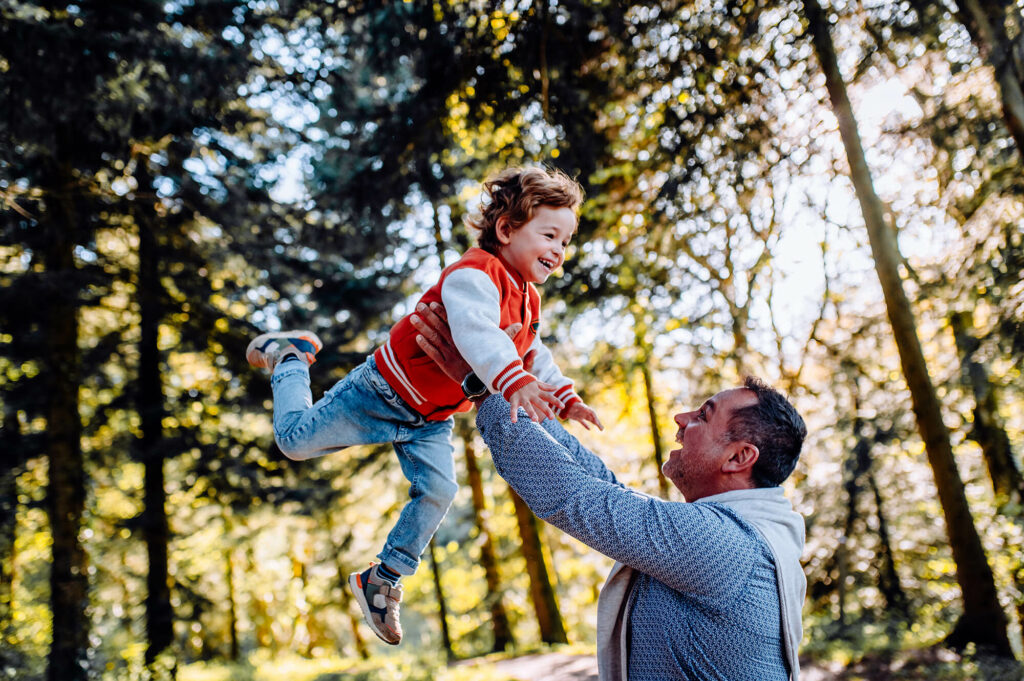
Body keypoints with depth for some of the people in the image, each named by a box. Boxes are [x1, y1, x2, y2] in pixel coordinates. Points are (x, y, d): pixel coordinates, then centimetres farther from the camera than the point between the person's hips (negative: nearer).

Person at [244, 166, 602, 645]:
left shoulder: (529, 300, 1)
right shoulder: (474, 275, -31)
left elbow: (536, 356, 14)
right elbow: (476, 332, -52)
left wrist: (566, 399, 0)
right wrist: (513, 381, -67)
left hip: (432, 420, 8)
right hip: (384, 394, -8)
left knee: (438, 492, -2)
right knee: (295, 439, 0)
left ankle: (381, 580, 15)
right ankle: (289, 357, 28)